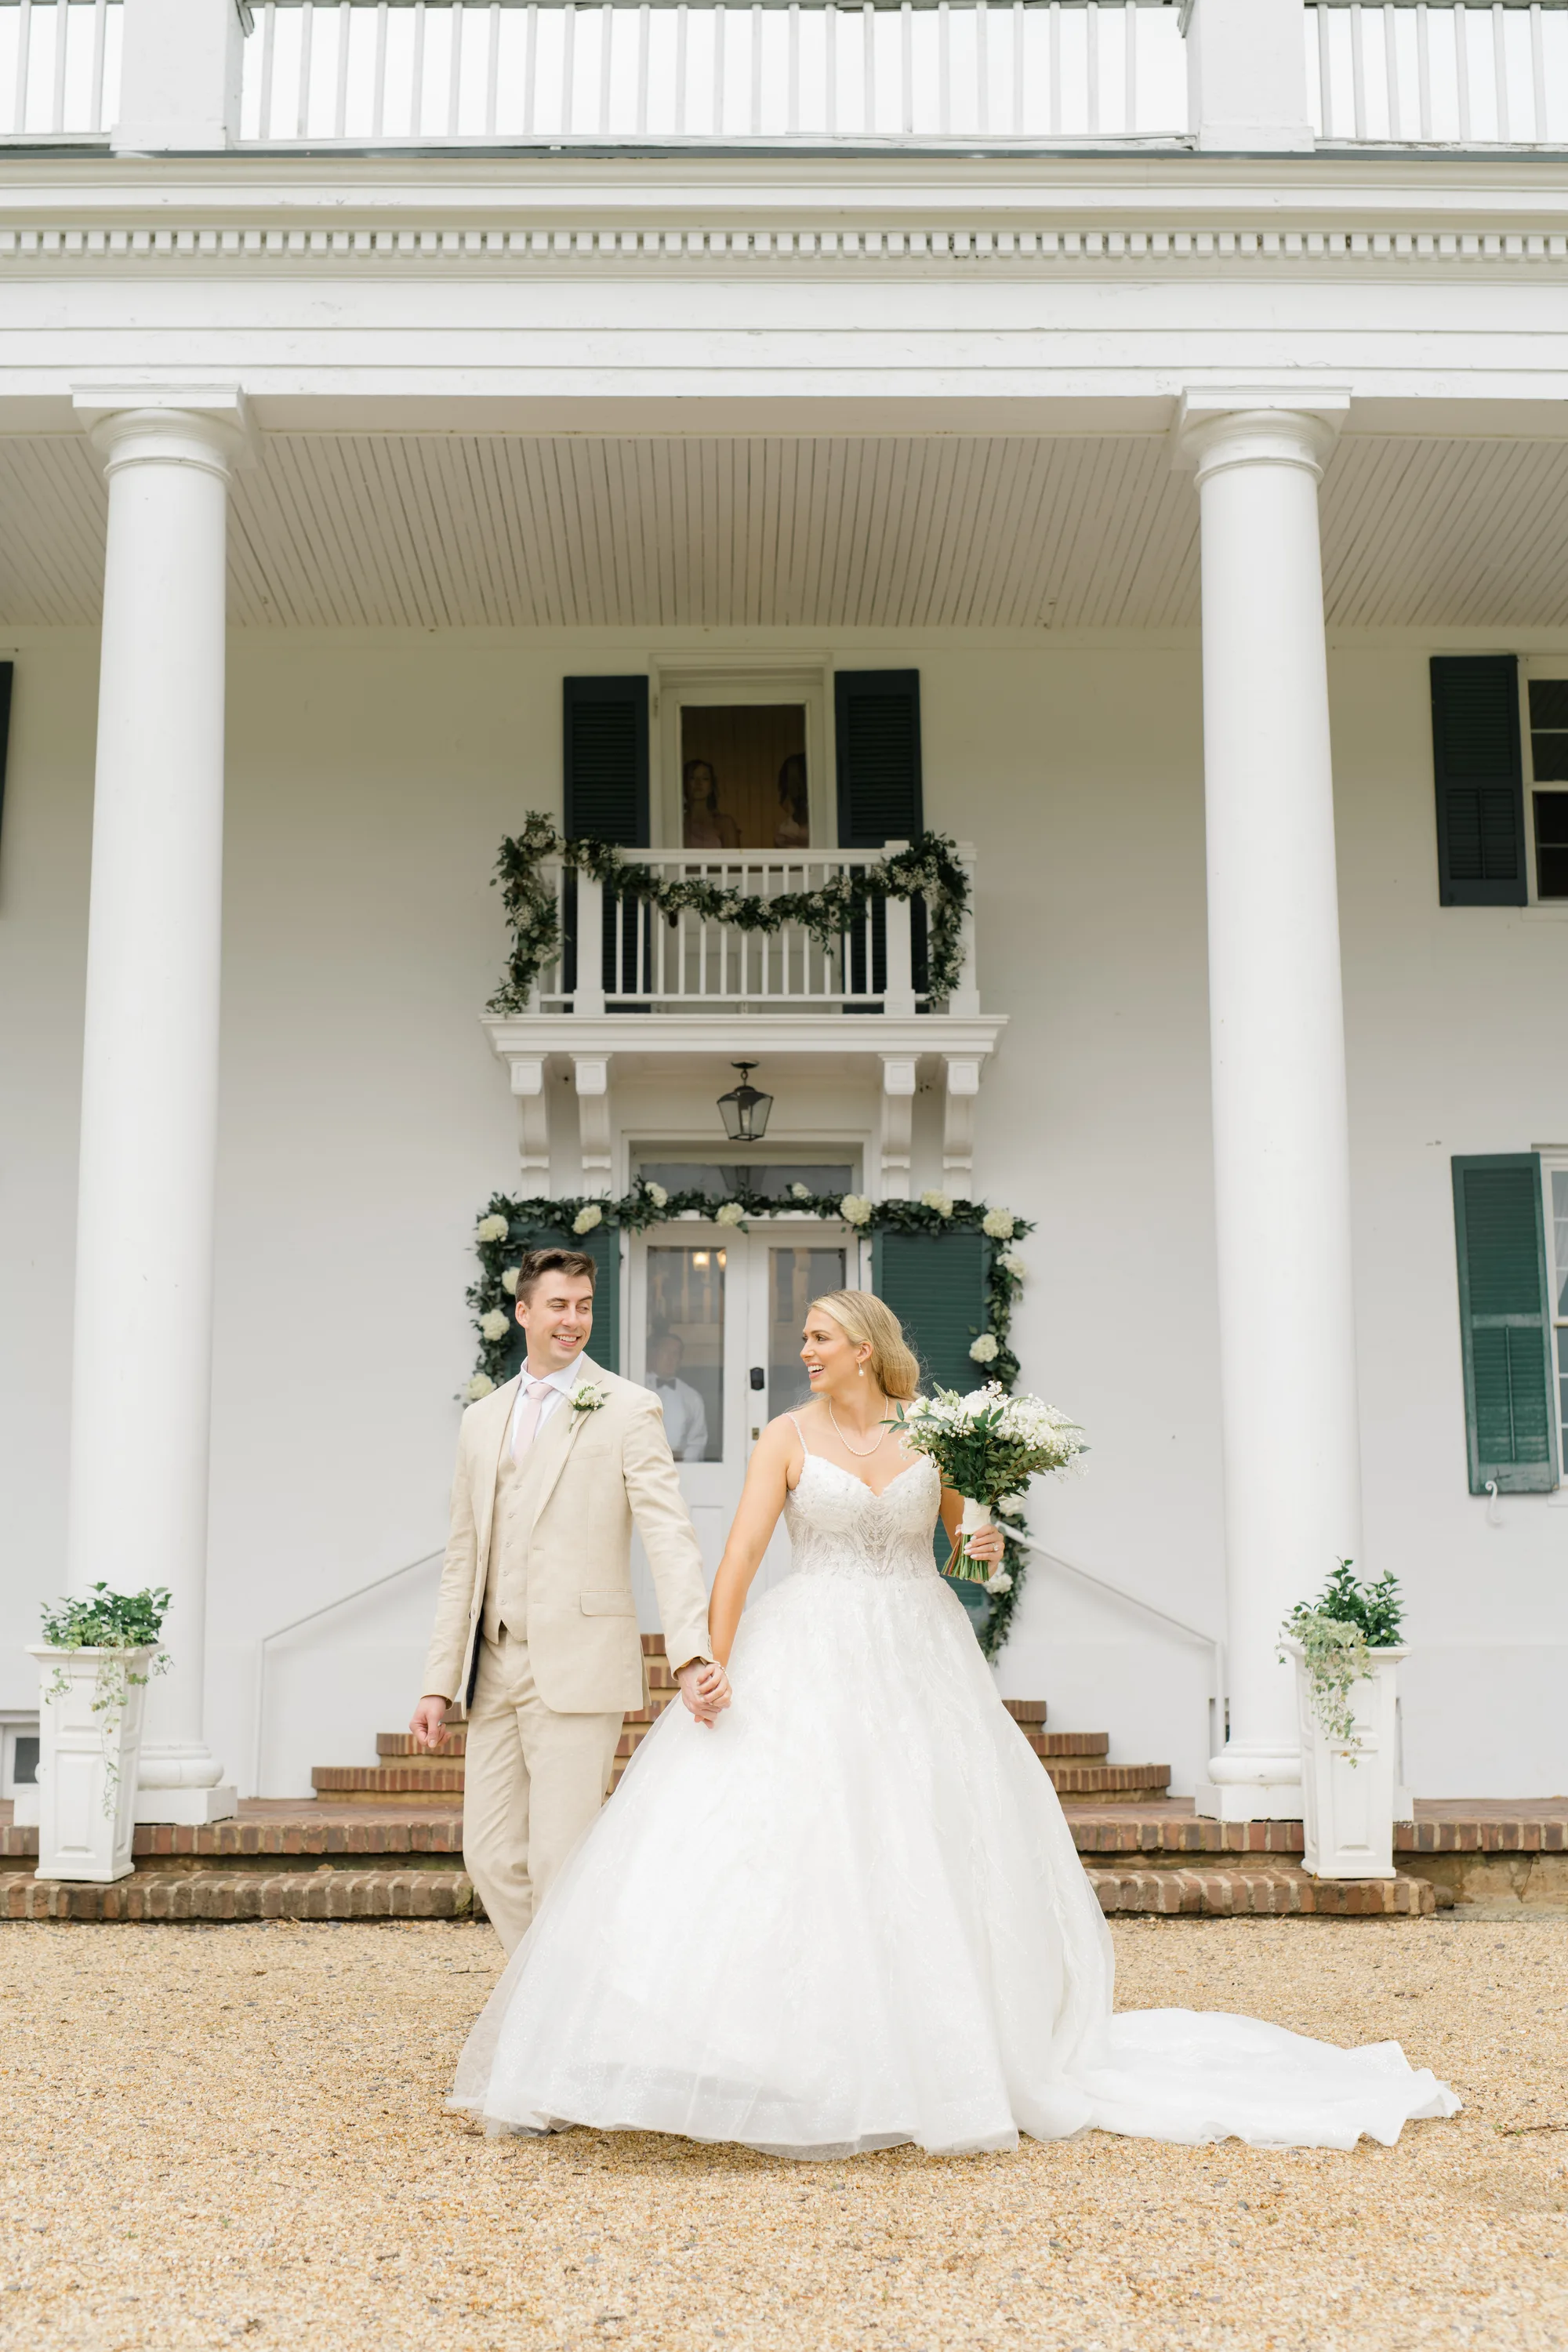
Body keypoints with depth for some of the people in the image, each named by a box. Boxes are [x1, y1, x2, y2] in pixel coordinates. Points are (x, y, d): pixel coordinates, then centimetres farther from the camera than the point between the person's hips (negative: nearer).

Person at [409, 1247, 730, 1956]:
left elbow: (669, 1538, -11)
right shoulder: (482, 1421, 15)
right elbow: (463, 1560, 17)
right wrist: (439, 1683, 11)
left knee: (560, 1861, -6)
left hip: (579, 1666, -6)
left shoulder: (627, 1410, -1)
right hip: (495, 1668, 6)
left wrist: (693, 1656, -24)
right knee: (491, 1856, 8)